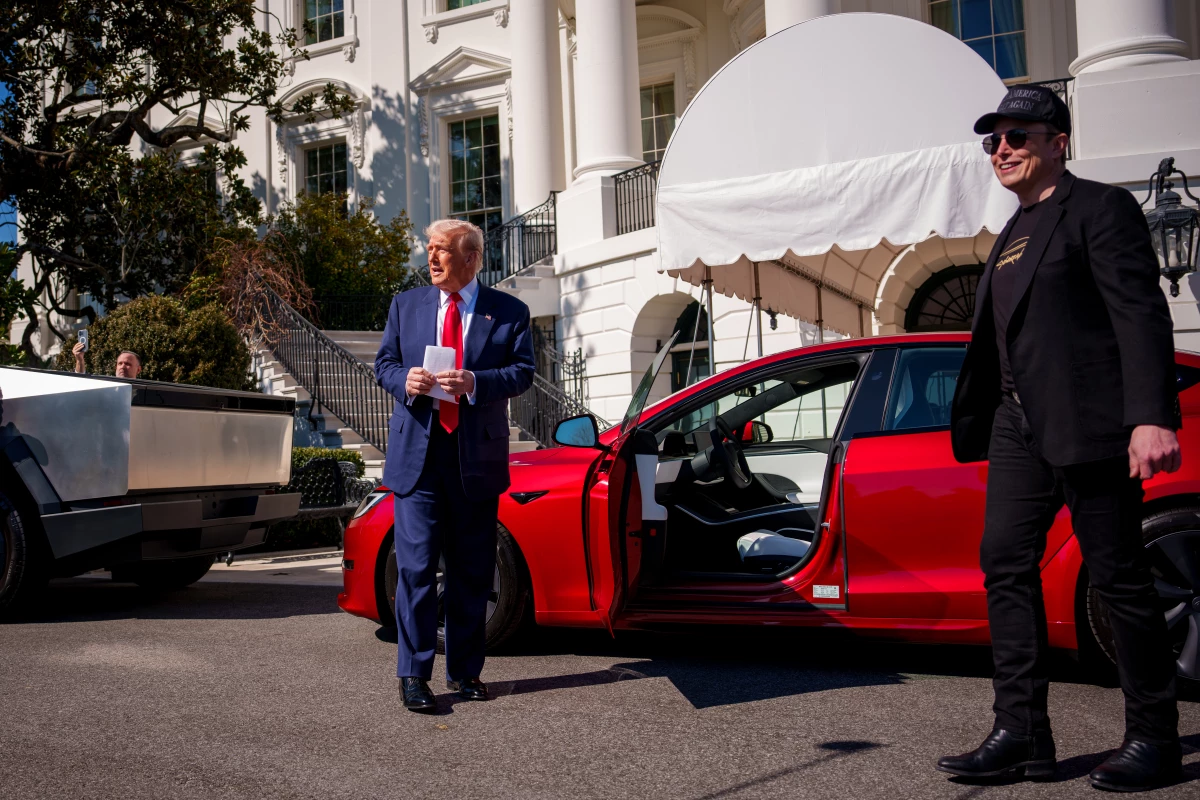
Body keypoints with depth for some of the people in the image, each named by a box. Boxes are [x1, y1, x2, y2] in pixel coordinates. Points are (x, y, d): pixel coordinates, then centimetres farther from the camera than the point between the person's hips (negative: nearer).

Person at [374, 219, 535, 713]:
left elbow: (523, 372, -2)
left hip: (477, 458, 0)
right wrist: (403, 380, -9)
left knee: (472, 571, 8)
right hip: (418, 454, 0)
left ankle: (465, 671, 20)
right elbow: (383, 363, 13)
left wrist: (474, 384, -18)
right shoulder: (405, 305, 12)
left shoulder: (509, 312, 5)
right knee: (416, 566, -6)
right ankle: (414, 675, 3)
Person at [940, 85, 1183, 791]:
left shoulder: (1101, 208, -3)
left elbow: (1141, 314, -13)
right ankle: (1023, 734, 7)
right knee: (1006, 565, 2)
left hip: (1089, 422, -8)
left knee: (1118, 574, -1)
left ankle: (1155, 739, 12)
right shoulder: (1012, 235, 21)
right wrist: (977, 425, 18)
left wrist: (1152, 417, -24)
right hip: (1020, 426, 8)